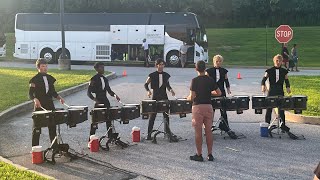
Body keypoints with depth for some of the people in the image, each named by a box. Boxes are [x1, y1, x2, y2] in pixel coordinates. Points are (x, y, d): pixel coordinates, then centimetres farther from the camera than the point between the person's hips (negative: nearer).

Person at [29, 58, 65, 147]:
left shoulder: (50, 78, 11)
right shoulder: (34, 79, -7)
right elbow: (30, 94, -10)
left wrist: (59, 97, 0)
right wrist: (35, 99, -30)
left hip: (50, 105, 6)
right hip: (39, 106, -6)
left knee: (52, 126, 11)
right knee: (37, 127, 1)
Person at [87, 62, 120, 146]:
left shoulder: (105, 79, 11)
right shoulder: (94, 79, -8)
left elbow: (109, 90, 18)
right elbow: (88, 92, -10)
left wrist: (114, 95, -1)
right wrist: (94, 99, -25)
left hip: (105, 101, 7)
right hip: (98, 102, -7)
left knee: (109, 120, 12)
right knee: (95, 121, -5)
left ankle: (110, 137, 24)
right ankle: (90, 140, 1)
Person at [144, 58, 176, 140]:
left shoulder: (166, 75, 5)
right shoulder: (152, 75, -5)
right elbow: (146, 84, 0)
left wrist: (170, 90, -4)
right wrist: (148, 91, -18)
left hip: (164, 97, 3)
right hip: (155, 97, -3)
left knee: (166, 114, 11)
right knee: (152, 115, -2)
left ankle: (167, 130, 28)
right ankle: (149, 133, 3)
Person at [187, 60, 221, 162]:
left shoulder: (195, 80, -9)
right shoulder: (210, 80, 3)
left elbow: (192, 96, -15)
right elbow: (219, 93, 6)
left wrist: (188, 98, 7)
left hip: (198, 107, -4)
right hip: (208, 106, 4)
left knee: (198, 132, 2)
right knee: (208, 131, 9)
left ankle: (199, 155, 7)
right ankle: (210, 154, 13)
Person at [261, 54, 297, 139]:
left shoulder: (284, 71, 4)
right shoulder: (270, 71, -2)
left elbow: (286, 80, 10)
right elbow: (264, 79, -3)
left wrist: (288, 87, -8)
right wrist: (263, 86, -22)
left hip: (280, 92, 1)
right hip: (271, 92, -1)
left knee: (281, 109, 1)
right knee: (269, 109, 5)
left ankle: (283, 125, 9)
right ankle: (267, 125, 15)